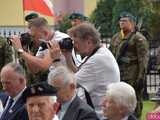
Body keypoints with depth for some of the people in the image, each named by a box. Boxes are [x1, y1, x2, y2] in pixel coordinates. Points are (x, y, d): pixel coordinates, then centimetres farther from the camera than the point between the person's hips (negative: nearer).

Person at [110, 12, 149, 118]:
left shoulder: (138, 38, -7)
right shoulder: (116, 38, 16)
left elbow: (143, 60, -13)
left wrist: (141, 77, -19)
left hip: (133, 77, -7)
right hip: (117, 76, 7)